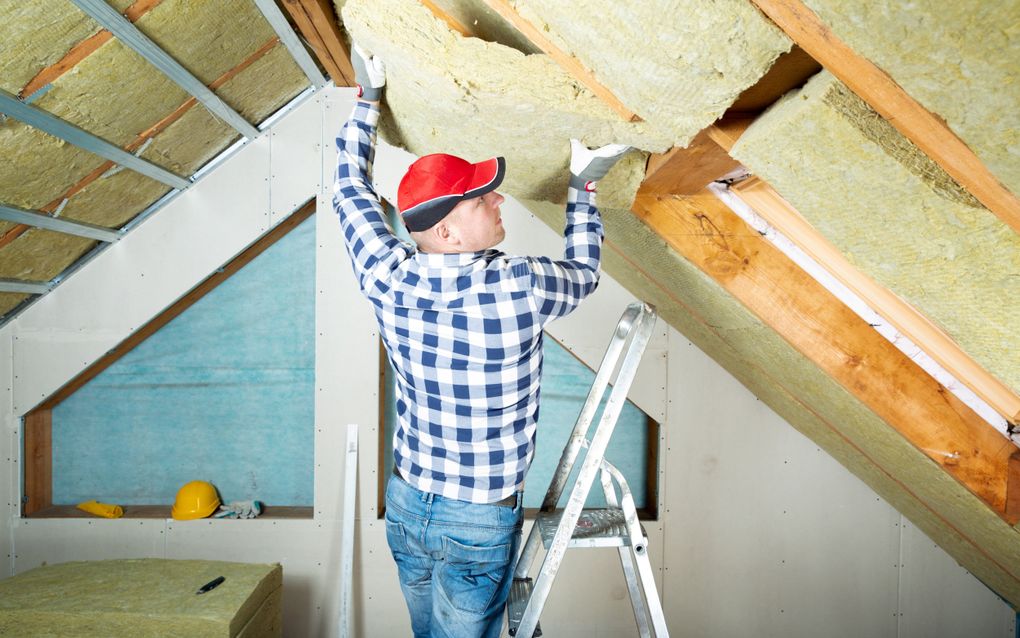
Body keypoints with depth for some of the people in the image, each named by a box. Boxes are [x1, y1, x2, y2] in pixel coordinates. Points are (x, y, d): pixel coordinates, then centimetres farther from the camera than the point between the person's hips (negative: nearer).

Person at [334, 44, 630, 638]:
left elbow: (351, 186, 5)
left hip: (406, 501, 5)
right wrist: (584, 187, 13)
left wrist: (368, 97, 17)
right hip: (481, 521, -4)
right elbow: (584, 273, 1)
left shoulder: (389, 278, -13)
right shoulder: (520, 287, -24)